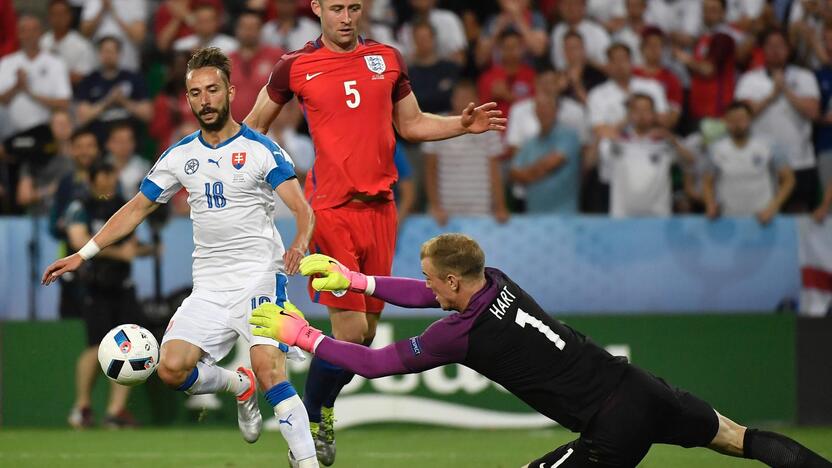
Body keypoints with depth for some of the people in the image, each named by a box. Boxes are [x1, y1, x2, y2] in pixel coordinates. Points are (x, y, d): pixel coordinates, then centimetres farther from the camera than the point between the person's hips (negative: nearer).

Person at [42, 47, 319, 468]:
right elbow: (137, 209, 18)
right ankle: (239, 385, 17)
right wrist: (83, 254, 12)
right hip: (208, 287, 5)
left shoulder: (260, 149, -4)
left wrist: (299, 244, -35)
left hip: (259, 276, -5)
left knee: (270, 374, -22)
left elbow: (302, 209, -13)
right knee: (171, 367, -12)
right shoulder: (179, 156, 10)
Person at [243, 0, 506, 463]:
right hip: (330, 209, -4)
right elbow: (256, 124, 14)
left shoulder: (389, 59, 10)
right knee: (350, 329, -12)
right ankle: (310, 423, 7)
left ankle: (323, 410, 29)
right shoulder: (296, 67, 1)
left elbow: (411, 124, 20)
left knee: (367, 331, 7)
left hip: (380, 207, 4)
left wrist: (464, 124, 5)